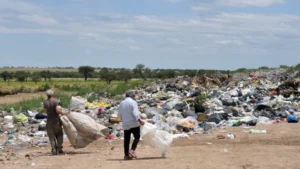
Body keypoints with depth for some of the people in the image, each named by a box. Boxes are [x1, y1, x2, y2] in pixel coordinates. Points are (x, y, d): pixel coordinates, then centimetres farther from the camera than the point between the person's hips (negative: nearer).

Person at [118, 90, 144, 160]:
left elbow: (120, 114, 14)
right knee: (137, 137, 6)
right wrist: (140, 121, -15)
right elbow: (135, 113, -16)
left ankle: (126, 155, 7)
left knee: (126, 139, 7)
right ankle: (132, 150, -10)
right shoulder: (133, 102, -8)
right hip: (134, 123, -5)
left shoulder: (121, 103, 11)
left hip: (125, 124, 6)